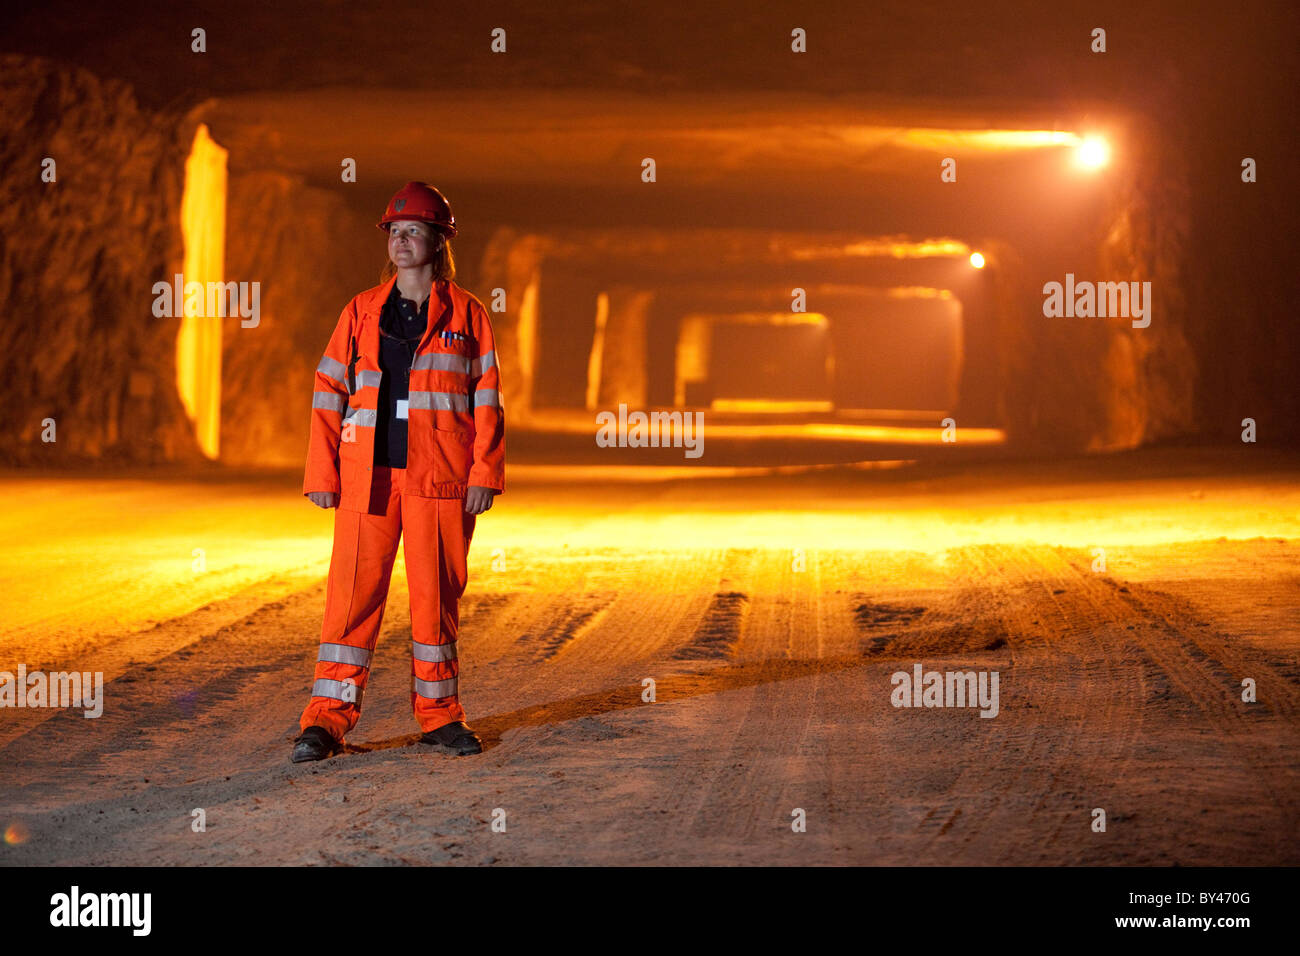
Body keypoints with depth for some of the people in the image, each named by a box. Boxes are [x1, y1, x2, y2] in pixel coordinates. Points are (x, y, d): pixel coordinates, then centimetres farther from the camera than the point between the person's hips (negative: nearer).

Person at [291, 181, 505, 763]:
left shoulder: (465, 315, 5)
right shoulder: (361, 312, 9)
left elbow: (486, 399, 4)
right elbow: (329, 393, 8)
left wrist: (484, 474, -4)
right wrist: (321, 473, 1)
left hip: (440, 478, -1)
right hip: (368, 477, 1)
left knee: (437, 593, 5)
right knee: (352, 593, -3)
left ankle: (439, 714, 18)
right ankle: (328, 719, -2)